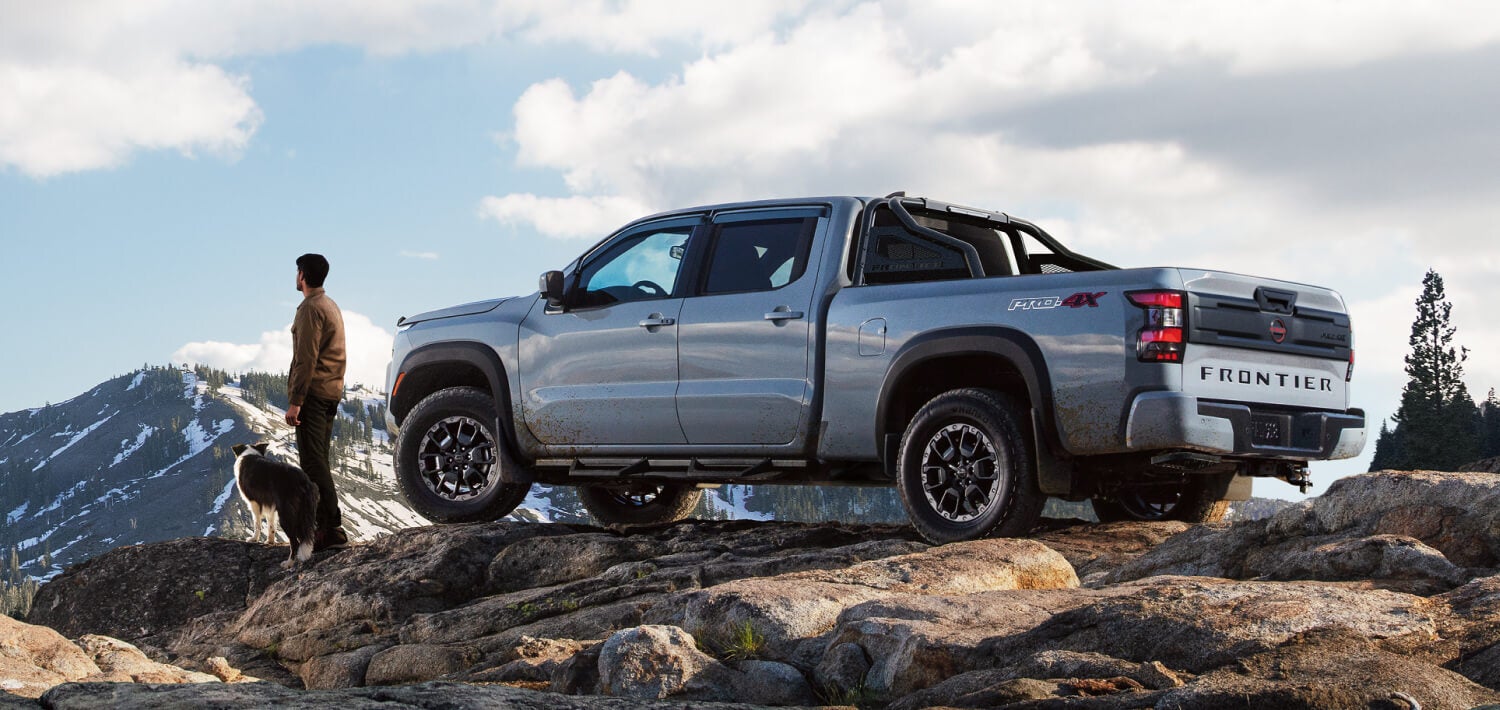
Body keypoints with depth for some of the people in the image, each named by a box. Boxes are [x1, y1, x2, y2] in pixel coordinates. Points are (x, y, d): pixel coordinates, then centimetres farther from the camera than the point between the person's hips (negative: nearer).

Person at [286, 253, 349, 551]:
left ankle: (332, 528, -19)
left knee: (314, 462, -12)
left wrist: (295, 400, -20)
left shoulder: (311, 308, -12)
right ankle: (323, 525, 14)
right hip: (332, 393, 10)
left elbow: (306, 359, -19)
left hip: (312, 393, -10)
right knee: (318, 462, 13)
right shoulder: (331, 306, 20)